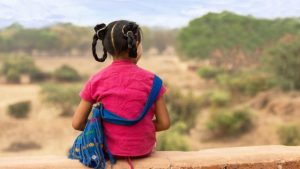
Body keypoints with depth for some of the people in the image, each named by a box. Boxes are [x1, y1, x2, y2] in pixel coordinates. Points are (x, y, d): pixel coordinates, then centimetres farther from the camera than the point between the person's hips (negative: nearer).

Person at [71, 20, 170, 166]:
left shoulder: (96, 80, -9)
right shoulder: (150, 79, -10)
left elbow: (77, 123, -7)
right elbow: (164, 123, -7)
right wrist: (142, 127, 9)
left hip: (110, 150, 0)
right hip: (143, 150, 0)